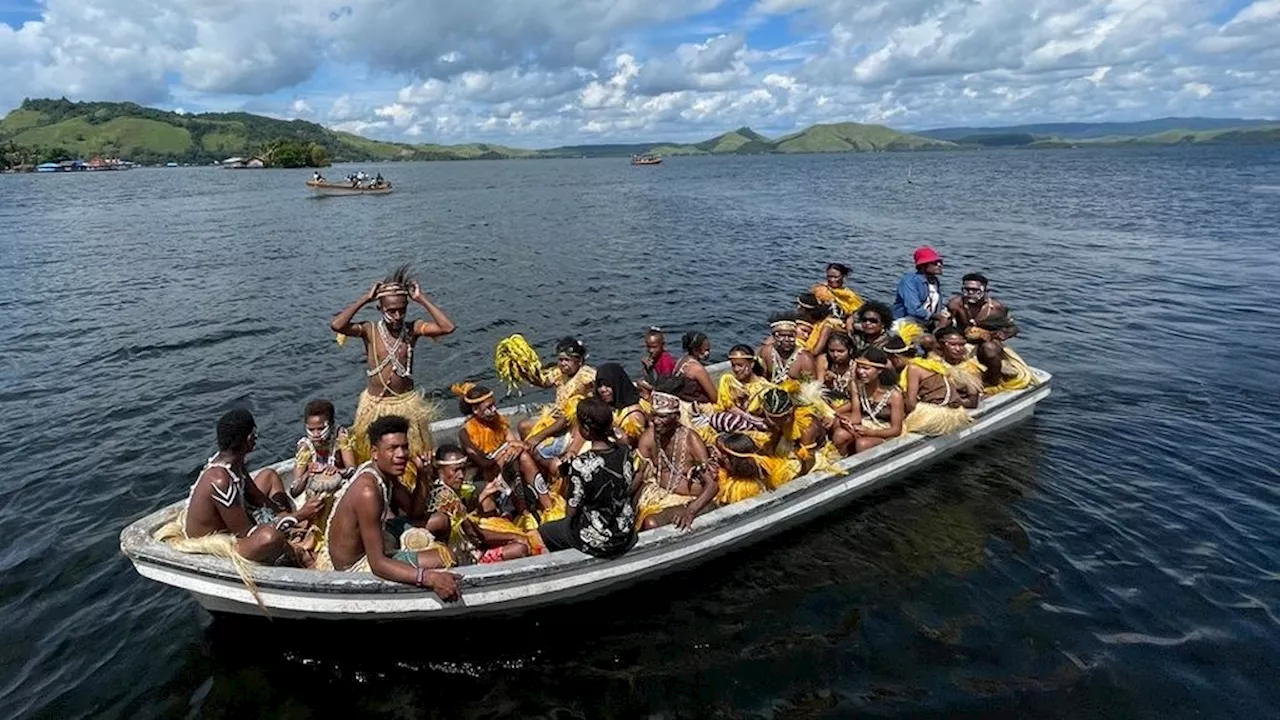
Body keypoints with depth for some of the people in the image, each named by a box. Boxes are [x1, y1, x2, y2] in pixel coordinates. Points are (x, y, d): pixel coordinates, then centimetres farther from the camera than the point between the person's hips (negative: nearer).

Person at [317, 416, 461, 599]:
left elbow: (415, 510, 10)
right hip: (349, 571, -10)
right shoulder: (368, 491, -31)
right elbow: (378, 564, -34)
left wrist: (423, 475, -5)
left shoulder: (386, 473, -3)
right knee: (443, 558, -16)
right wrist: (430, 578, -46)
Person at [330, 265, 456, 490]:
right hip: (375, 405, 0)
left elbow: (448, 327, -22)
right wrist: (364, 299, -21)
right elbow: (336, 325, -27)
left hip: (407, 404, 1)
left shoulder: (413, 329, -8)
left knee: (411, 461, 11)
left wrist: (422, 299, -18)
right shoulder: (370, 330, -10)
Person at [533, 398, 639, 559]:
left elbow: (572, 511, -16)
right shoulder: (624, 451, -12)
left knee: (541, 532, 22)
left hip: (596, 541, -5)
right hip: (626, 534, 5)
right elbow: (630, 489, 2)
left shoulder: (580, 464, -28)